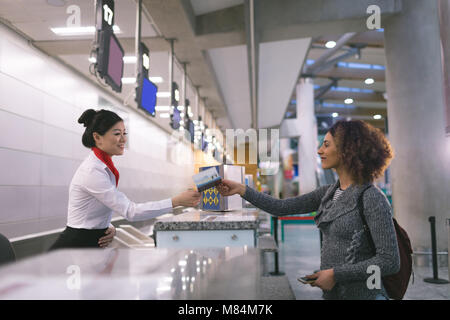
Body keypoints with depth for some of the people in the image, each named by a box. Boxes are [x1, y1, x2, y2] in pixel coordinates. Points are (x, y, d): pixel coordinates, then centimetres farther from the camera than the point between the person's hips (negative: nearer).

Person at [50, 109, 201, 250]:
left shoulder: (103, 167, 8)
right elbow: (131, 211, -25)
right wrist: (177, 201, -27)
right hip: (76, 246, -8)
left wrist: (109, 228, -4)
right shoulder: (92, 172, -22)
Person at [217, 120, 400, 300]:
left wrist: (335, 274, -17)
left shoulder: (372, 199, -17)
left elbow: (390, 262, -19)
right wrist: (241, 189, 2)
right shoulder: (329, 193, 4)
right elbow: (282, 208, 5)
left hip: (362, 294, -6)